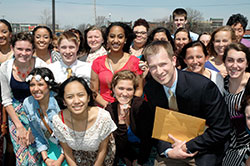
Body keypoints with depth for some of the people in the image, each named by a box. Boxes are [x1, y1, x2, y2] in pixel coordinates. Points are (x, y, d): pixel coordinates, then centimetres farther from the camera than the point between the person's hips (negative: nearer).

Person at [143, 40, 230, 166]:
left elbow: (221, 130, -17)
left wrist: (187, 147, -16)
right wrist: (167, 151, -14)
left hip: (202, 153, -2)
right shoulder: (150, 89, -9)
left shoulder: (203, 86, -23)